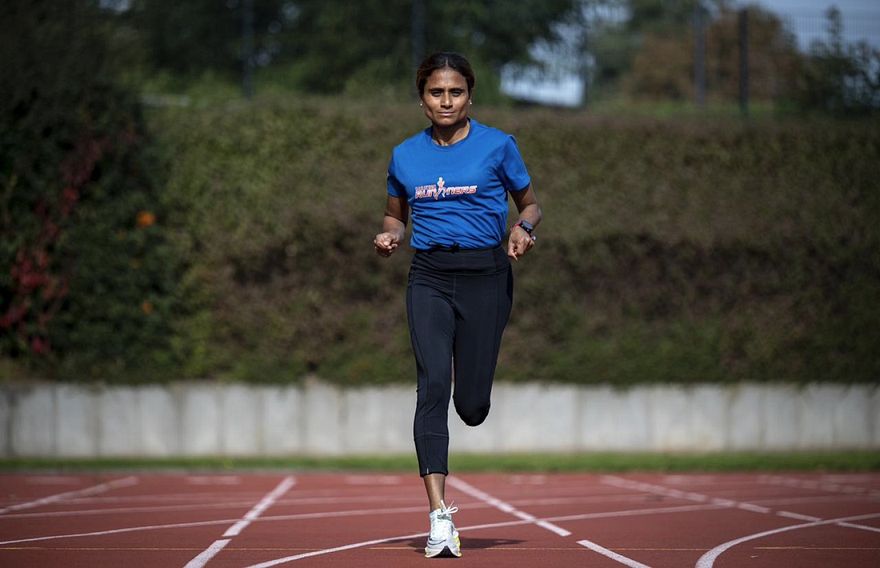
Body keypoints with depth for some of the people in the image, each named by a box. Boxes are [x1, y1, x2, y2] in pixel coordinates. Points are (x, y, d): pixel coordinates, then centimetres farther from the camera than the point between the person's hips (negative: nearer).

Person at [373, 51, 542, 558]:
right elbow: (397, 214, 22)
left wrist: (524, 228, -12)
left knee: (472, 406, -2)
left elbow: (530, 203, 11)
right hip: (430, 278, 1)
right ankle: (440, 515, -20)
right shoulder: (405, 156, 8)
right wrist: (390, 235, -1)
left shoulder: (497, 146, 1)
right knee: (433, 384, -17)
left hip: (486, 274, -1)